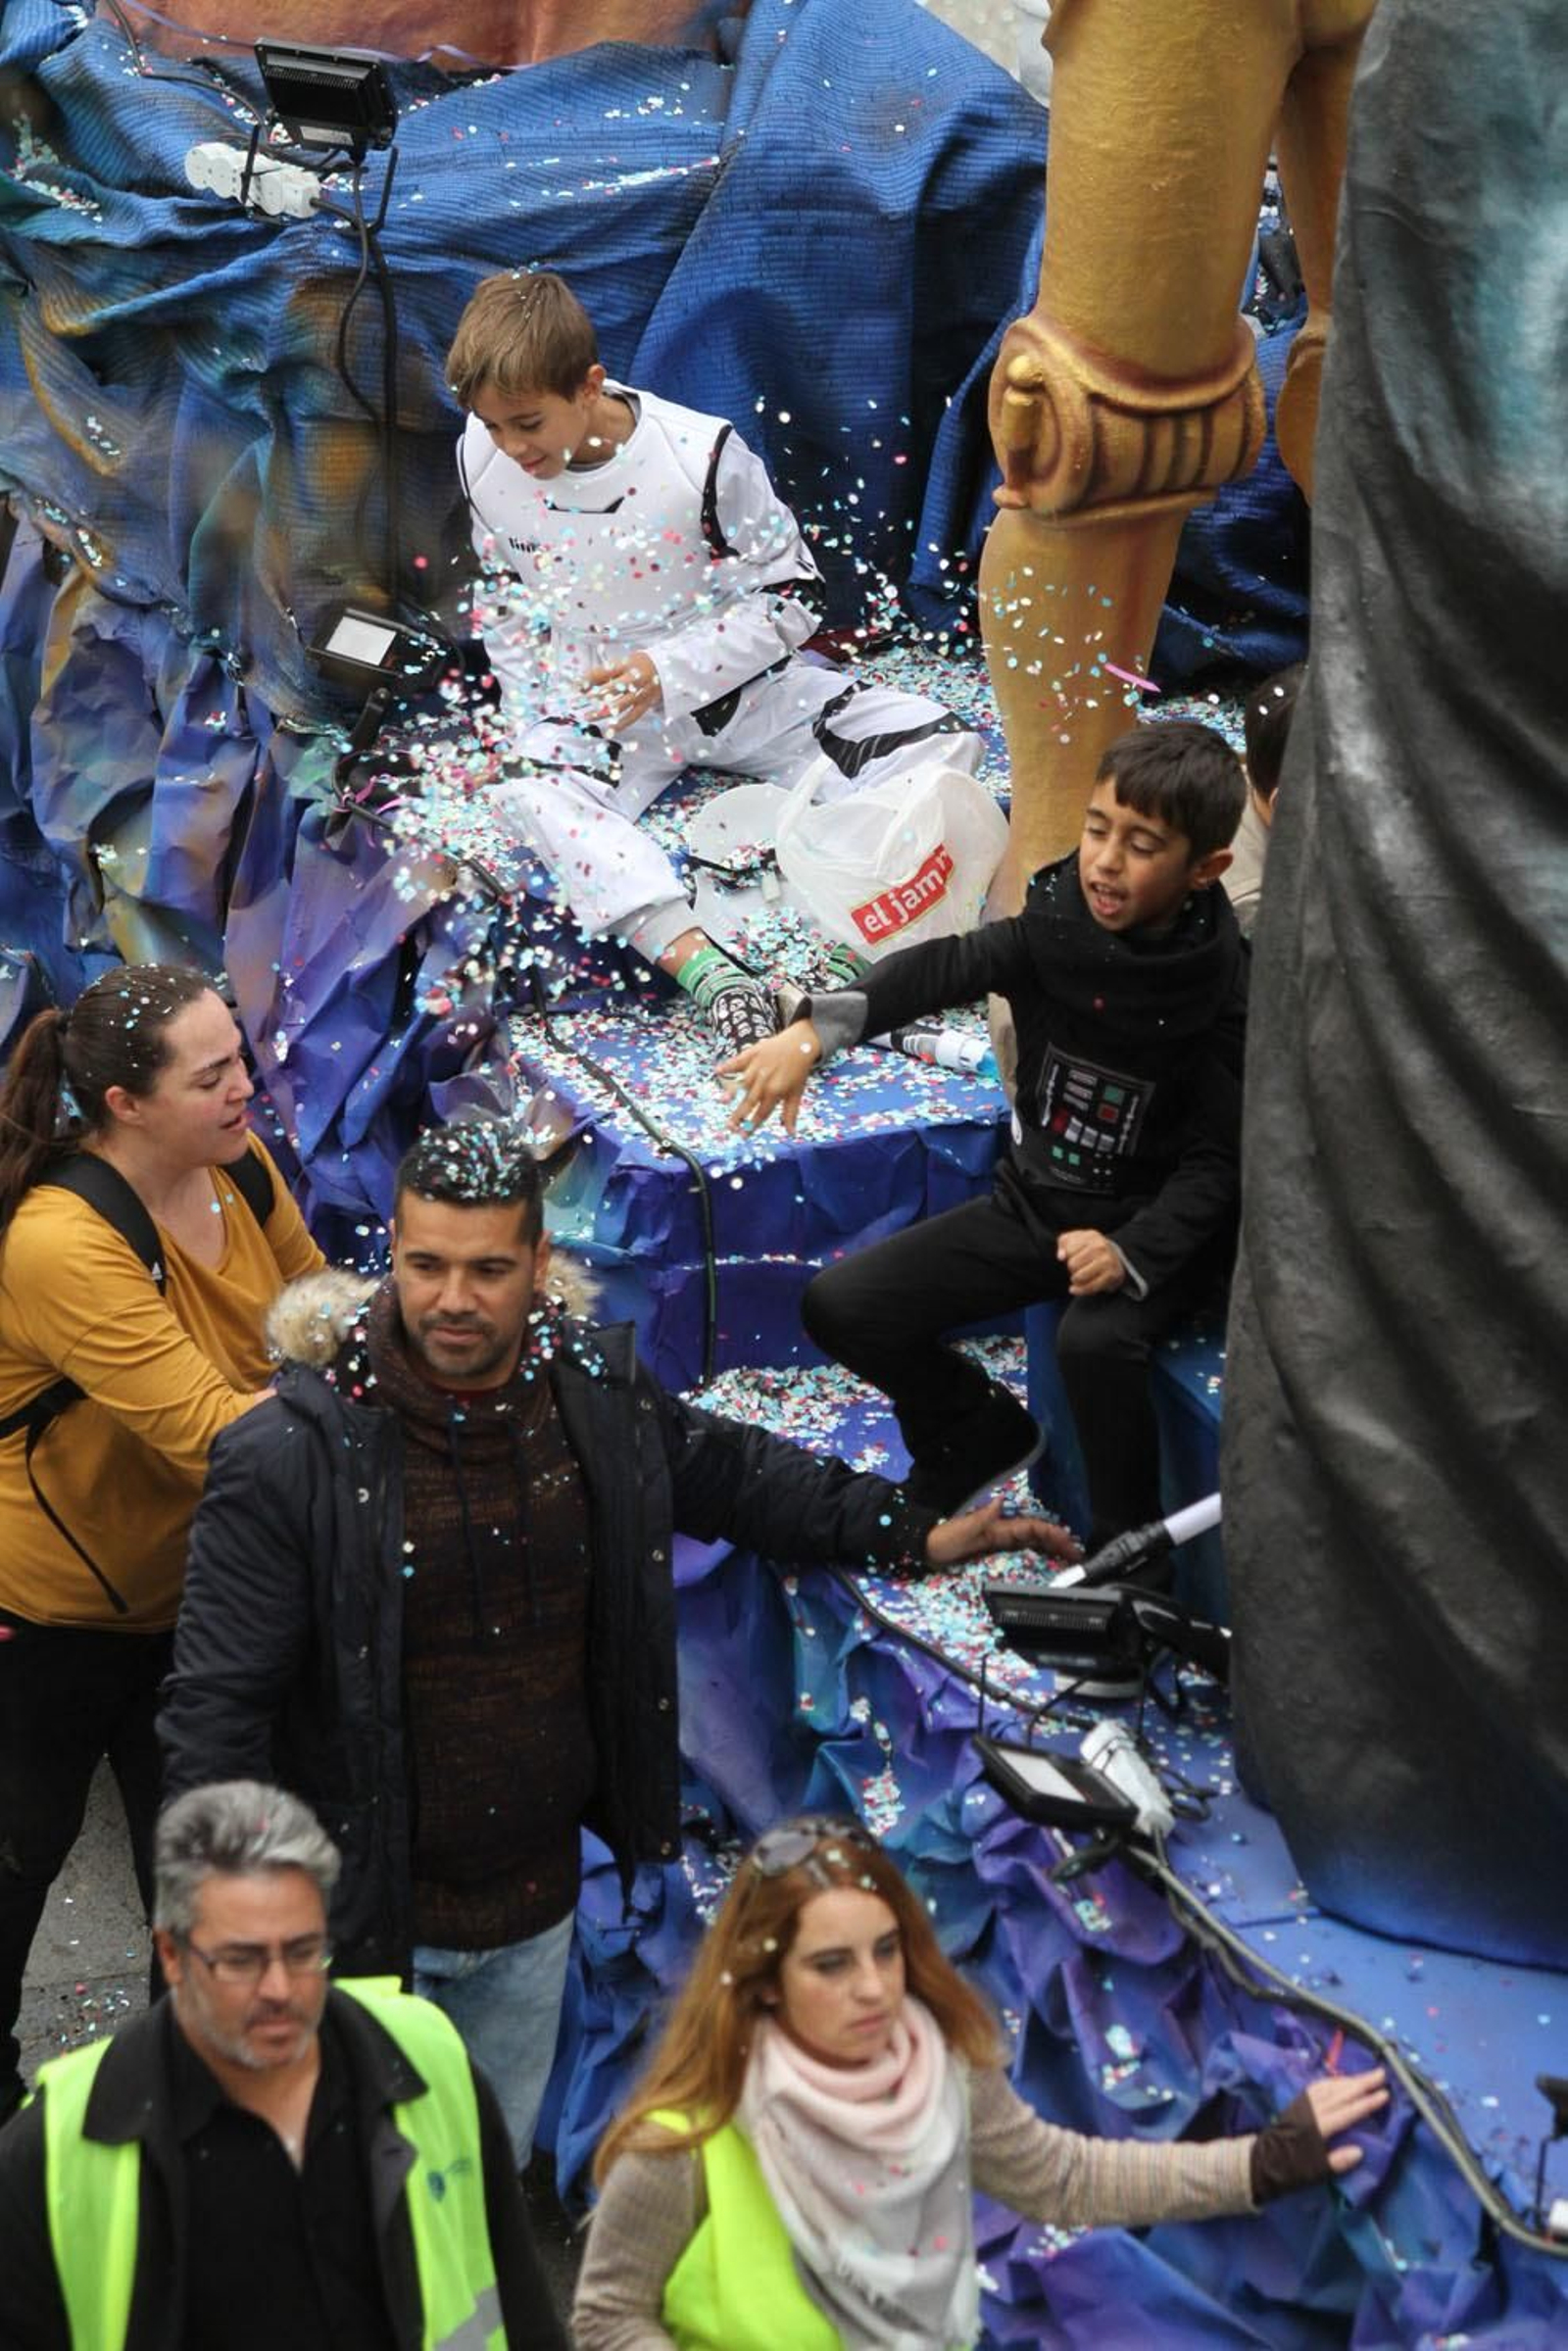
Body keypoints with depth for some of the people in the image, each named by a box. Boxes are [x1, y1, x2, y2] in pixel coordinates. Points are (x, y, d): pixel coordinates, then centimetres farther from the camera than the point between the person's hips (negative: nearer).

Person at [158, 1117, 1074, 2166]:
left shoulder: (600, 1398, -4)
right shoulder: (292, 1457, -19)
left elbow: (732, 1473, 18)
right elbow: (217, 1712, -15)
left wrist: (917, 1533, 15)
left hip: (535, 1911, 5)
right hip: (360, 1918, -5)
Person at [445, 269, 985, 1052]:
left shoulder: (701, 456, -21)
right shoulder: (483, 460, -11)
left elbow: (790, 597, -15)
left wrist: (669, 670, -26)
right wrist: (530, 714, -6)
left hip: (735, 685, 0)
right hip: (592, 706, 0)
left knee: (939, 741, -19)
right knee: (531, 794, -35)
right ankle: (697, 962, -53)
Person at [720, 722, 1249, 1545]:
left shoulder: (1224, 998, -20)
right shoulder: (1053, 929, -11)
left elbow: (1215, 1164, -18)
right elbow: (942, 969, -26)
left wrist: (1131, 1254, -35)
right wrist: (817, 1027, -44)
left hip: (1150, 1232, -5)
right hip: (1031, 1202, 5)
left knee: (1094, 1341, -37)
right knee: (838, 1306, -4)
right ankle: (979, 1430, 24)